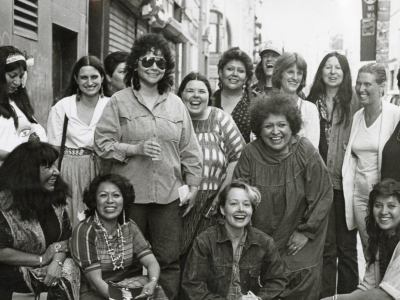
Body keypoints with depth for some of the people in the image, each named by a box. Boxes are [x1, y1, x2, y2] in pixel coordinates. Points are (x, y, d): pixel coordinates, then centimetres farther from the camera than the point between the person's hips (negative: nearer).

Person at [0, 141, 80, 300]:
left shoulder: (55, 197, 2)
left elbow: (63, 237, 4)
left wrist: (57, 262, -15)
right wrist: (41, 260, -12)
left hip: (49, 267, 6)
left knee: (68, 270, -20)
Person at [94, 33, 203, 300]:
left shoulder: (176, 103, 8)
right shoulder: (119, 101, 0)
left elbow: (190, 149, 9)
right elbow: (102, 142, -3)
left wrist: (194, 184, 6)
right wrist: (135, 148, -15)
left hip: (169, 194, 2)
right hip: (130, 193, -2)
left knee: (169, 259, 5)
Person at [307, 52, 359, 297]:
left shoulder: (353, 104, 1)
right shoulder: (311, 103, 7)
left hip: (345, 182, -1)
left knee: (347, 246, 7)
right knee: (325, 245, 6)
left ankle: (348, 294, 19)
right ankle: (325, 295, 16)